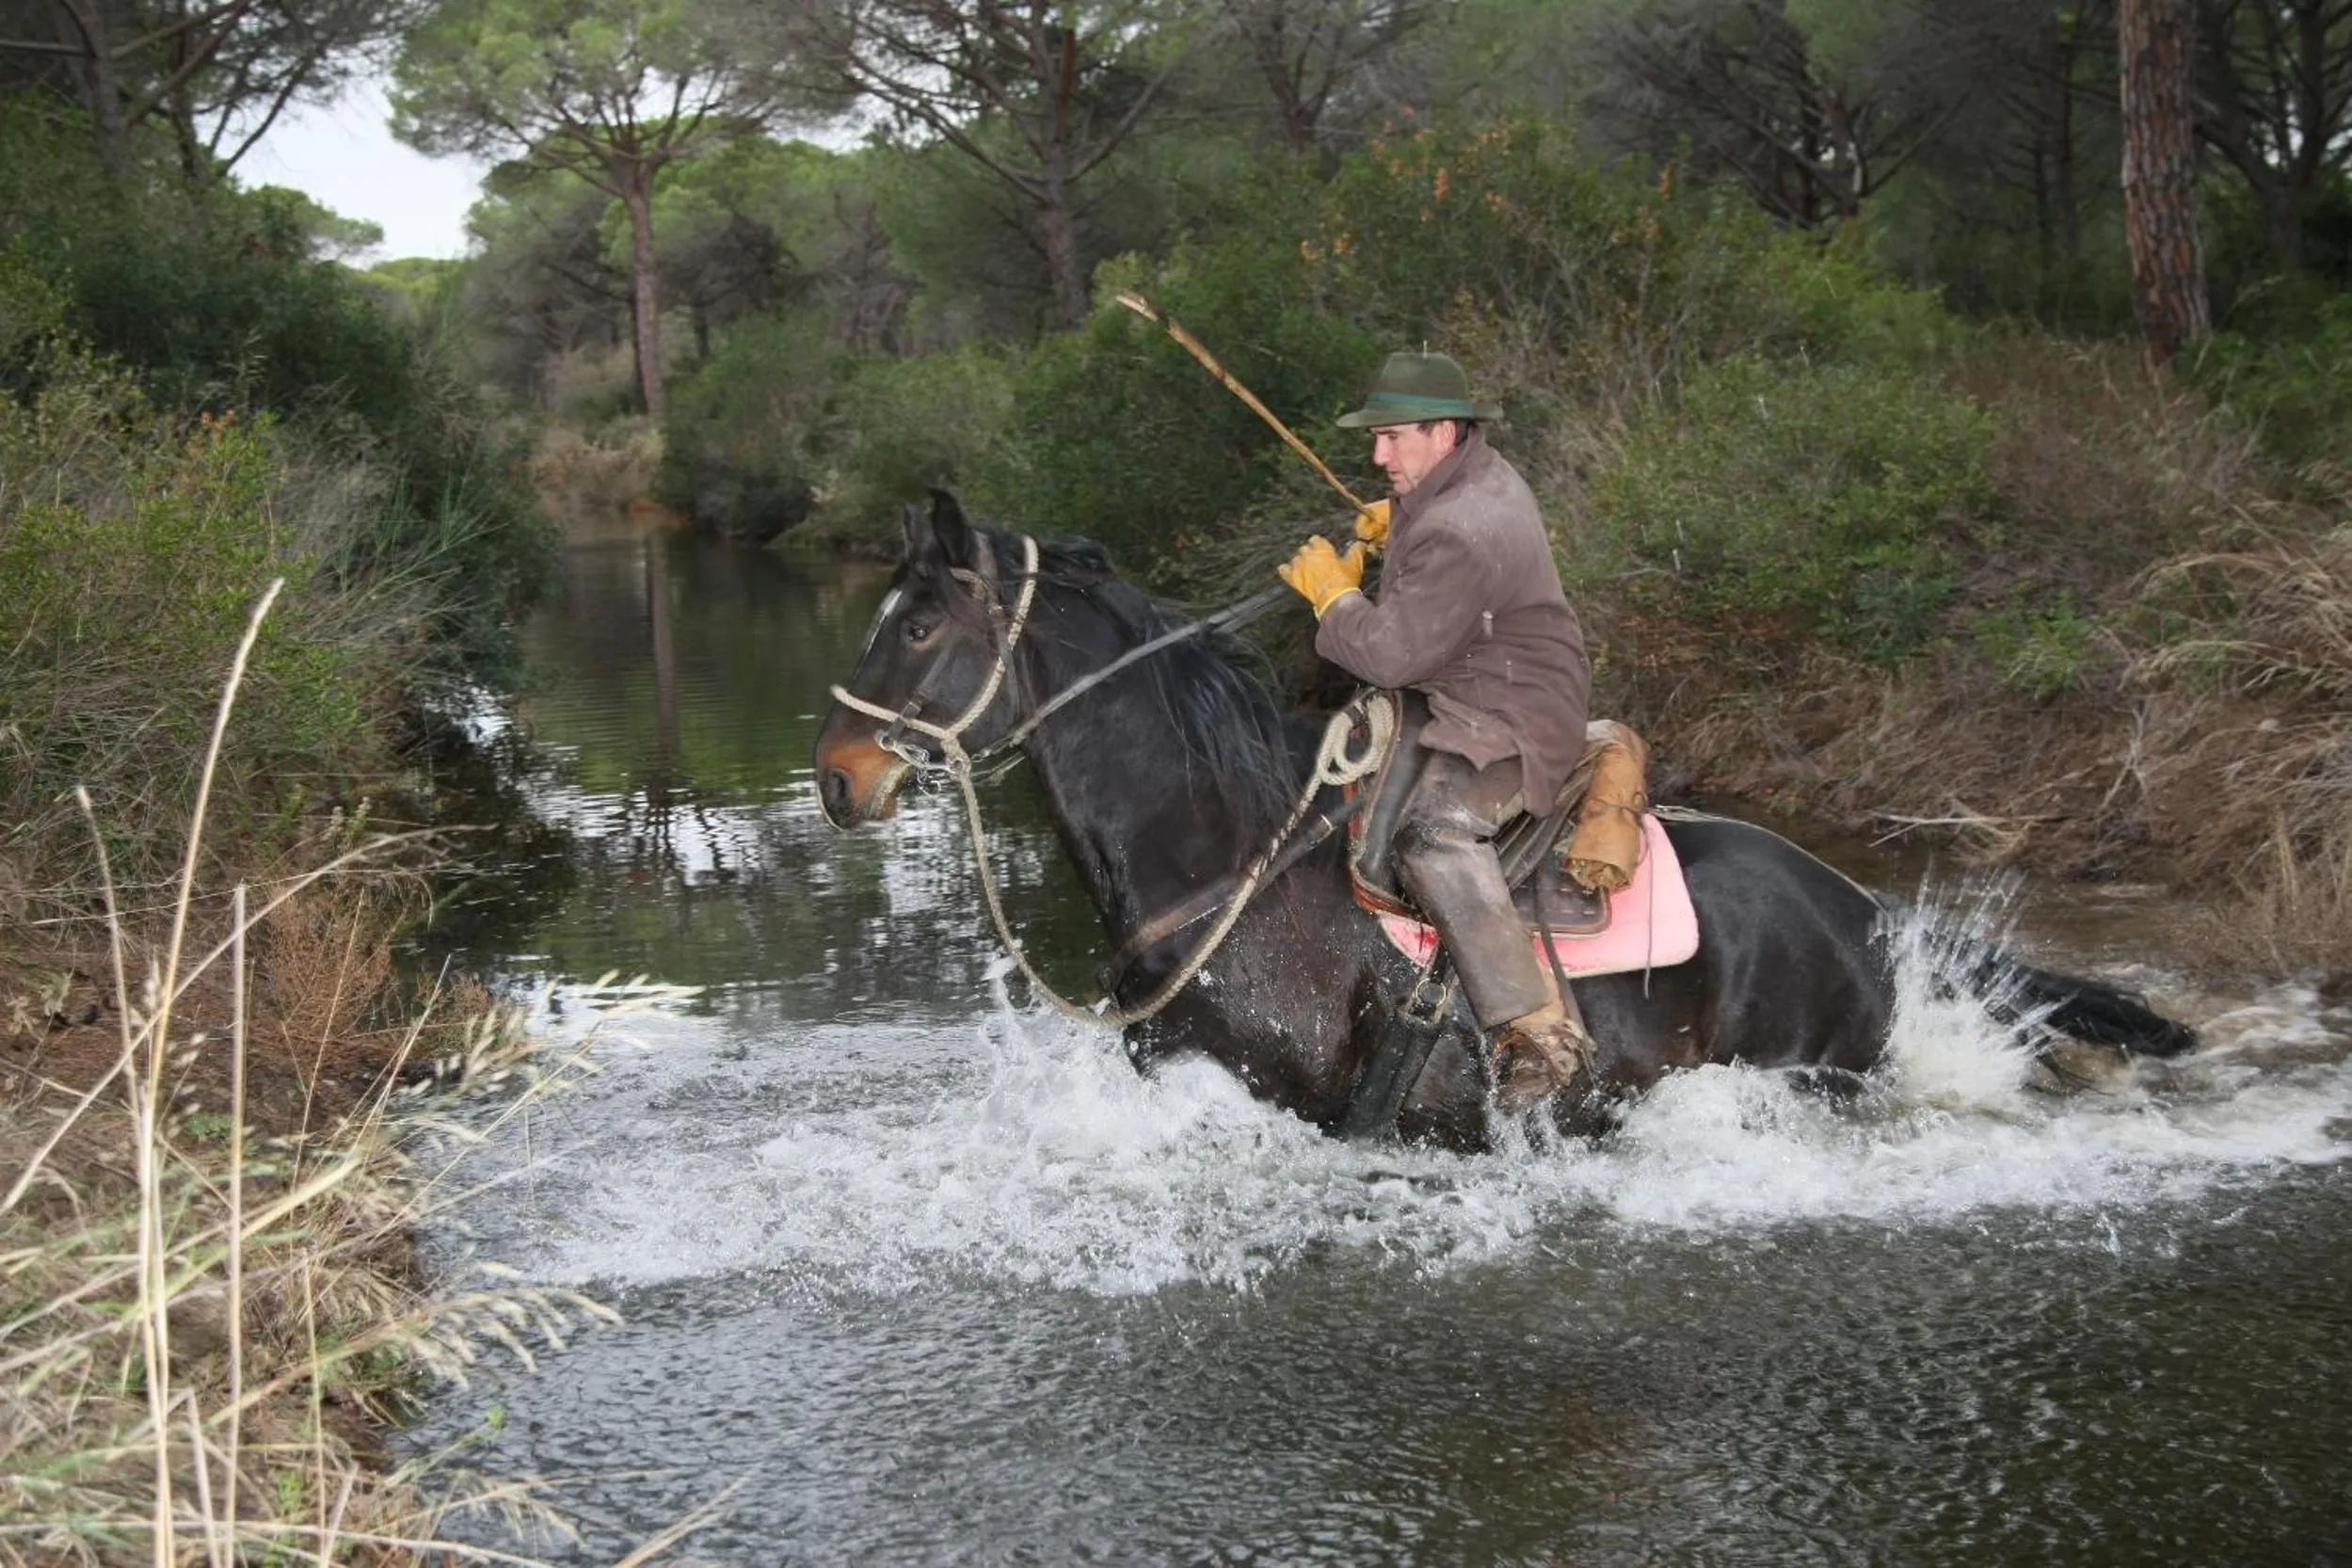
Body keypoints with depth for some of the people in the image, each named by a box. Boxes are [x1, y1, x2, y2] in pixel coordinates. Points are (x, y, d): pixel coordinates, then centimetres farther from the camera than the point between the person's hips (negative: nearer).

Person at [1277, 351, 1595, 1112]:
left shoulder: (1459, 535, -25)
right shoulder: (1482, 477, 10)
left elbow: (1391, 654, -24)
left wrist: (1333, 593, -7)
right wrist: (1395, 529, 16)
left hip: (1512, 723, -12)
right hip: (1467, 698, 12)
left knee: (1432, 828, -36)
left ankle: (1540, 1030, -39)